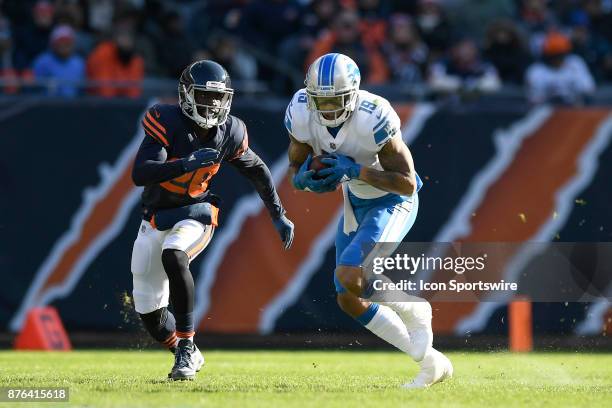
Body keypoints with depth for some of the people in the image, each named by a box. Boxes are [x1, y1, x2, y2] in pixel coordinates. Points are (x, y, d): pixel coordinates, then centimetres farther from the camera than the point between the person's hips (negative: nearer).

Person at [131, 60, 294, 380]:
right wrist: (187, 164, -43)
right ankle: (188, 356, 36)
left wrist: (279, 216, 12)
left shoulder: (229, 133, -8)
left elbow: (257, 171, 12)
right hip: (157, 219, 1)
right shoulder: (166, 123, -19)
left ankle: (186, 347, -26)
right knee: (150, 314, 6)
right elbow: (140, 174, -31)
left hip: (196, 214, -1)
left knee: (173, 257, -36)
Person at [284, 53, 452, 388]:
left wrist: (355, 171, -35)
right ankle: (431, 363, 16)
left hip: (394, 203, -7)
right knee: (350, 301, 5)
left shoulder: (373, 118, -32)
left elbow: (408, 184, -27)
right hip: (357, 204, 7)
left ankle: (415, 310, 3)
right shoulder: (301, 114, -16)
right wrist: (308, 179, -24)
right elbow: (296, 169, -1)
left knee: (350, 277, -26)